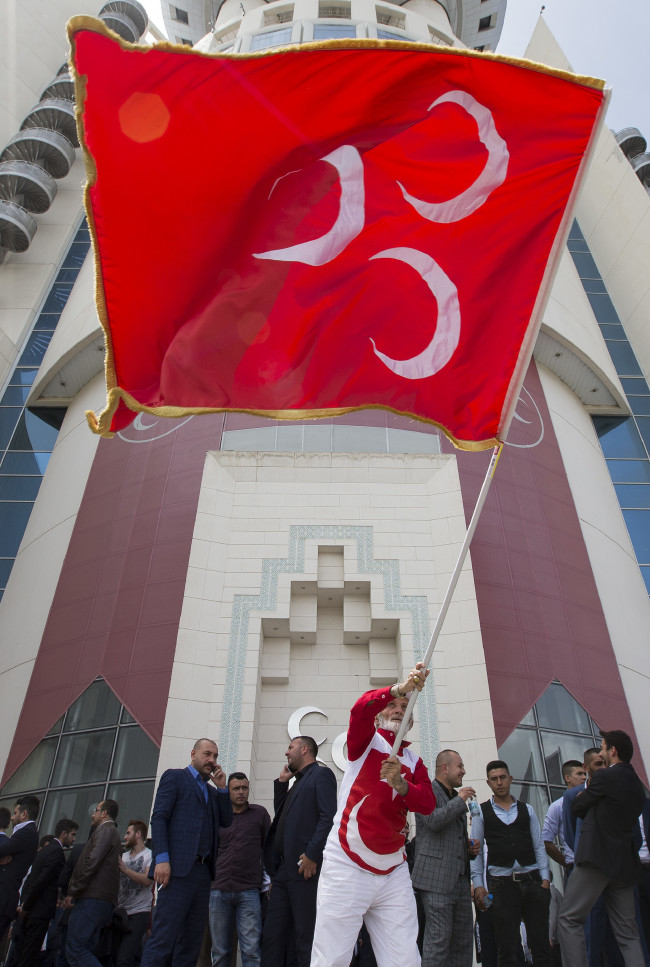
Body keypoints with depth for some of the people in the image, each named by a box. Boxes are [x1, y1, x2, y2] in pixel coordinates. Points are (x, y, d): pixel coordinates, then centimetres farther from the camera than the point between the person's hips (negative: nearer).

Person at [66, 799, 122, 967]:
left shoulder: (105, 830, -5)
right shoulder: (113, 833, 25)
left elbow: (92, 862, -18)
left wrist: (72, 891, -11)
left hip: (92, 899, -10)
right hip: (105, 902, 10)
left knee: (74, 949, -12)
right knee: (85, 950, 10)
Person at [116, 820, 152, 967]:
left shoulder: (150, 855, -4)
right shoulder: (123, 856, 16)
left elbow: (147, 881, -18)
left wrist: (124, 868, -23)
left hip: (139, 913, -7)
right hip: (121, 913, 7)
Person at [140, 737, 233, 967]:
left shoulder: (212, 790, 23)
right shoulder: (174, 777, 3)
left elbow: (226, 821, 14)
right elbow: (158, 818, -7)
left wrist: (222, 788, 5)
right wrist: (162, 858, -18)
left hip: (203, 871, 7)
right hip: (178, 868, -7)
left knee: (191, 942, 8)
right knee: (163, 938, -11)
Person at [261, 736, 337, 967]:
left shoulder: (321, 774, -4)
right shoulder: (298, 782, 25)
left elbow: (329, 817, -16)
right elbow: (281, 815, 23)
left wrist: (312, 855, -22)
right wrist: (281, 782, 18)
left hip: (304, 869, -9)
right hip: (283, 870, 9)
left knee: (305, 939, -3)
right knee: (272, 937, 9)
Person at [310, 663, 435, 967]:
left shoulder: (414, 761, 17)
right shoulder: (367, 740, 4)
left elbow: (428, 803, 0)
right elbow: (361, 708, -19)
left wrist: (401, 785, -20)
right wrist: (399, 688, -35)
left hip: (394, 873, 4)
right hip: (348, 867, -4)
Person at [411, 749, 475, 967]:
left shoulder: (458, 796, 19)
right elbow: (433, 820, -25)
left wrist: (470, 846, 10)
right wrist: (460, 801, -15)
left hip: (461, 879, 8)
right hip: (437, 879, -8)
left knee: (464, 940, 10)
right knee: (439, 940, -7)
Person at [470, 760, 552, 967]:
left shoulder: (527, 810, 11)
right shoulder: (481, 812, 4)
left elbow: (539, 846, 9)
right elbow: (476, 851, 3)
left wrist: (545, 879, 0)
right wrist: (478, 885, -4)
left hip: (532, 881, 2)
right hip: (502, 884, -2)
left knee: (541, 944, 3)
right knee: (507, 948, 3)